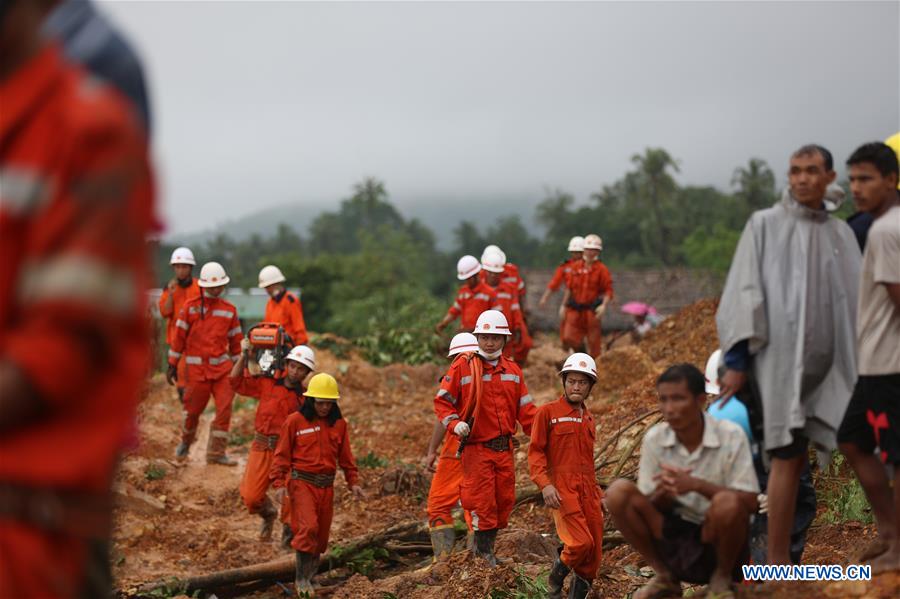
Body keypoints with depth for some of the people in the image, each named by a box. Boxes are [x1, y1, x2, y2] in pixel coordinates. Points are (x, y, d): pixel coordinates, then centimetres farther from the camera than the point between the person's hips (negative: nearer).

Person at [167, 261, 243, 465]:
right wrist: (172, 365, 0)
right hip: (197, 368, -2)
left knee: (225, 408, -7)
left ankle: (216, 452, 2)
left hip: (222, 367, 2)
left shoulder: (229, 310, 7)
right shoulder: (190, 307, -1)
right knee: (193, 409, 5)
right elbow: (179, 336, 0)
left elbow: (236, 341, 13)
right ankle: (186, 441, 34)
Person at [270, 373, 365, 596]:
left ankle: (310, 575, 25)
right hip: (302, 482, -5)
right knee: (308, 527, -19)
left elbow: (346, 457, 14)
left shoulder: (339, 424, 7)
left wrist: (353, 482, 6)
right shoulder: (295, 421, -4)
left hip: (326, 485, 5)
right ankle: (302, 578, -10)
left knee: (321, 535, 9)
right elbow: (282, 455, -2)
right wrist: (279, 484, -8)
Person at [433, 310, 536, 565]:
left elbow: (525, 409, 11)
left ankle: (488, 546, 24)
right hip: (476, 448, -5)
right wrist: (454, 423, -19)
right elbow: (442, 401, -2)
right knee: (483, 503, -4)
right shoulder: (462, 367, -4)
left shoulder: (513, 370, 10)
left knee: (505, 500, 9)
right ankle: (483, 552, 9)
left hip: (505, 447, 5)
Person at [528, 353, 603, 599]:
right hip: (562, 489, -6)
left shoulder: (588, 419, 20)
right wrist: (545, 484, -15)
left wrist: (598, 492, 21)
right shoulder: (548, 412, 2)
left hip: (588, 489, 6)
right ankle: (556, 579, 8)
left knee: (594, 551, 1)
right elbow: (535, 452, -3)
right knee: (581, 542, -19)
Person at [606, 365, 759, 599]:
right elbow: (647, 506, -1)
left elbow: (750, 502, -17)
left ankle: (722, 578, -4)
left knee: (727, 503, -36)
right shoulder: (654, 439, -5)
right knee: (618, 492, -19)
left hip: (719, 538, -3)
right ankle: (665, 577, 0)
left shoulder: (731, 435, -13)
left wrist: (697, 485, -30)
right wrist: (663, 493, -25)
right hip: (675, 536, 3)